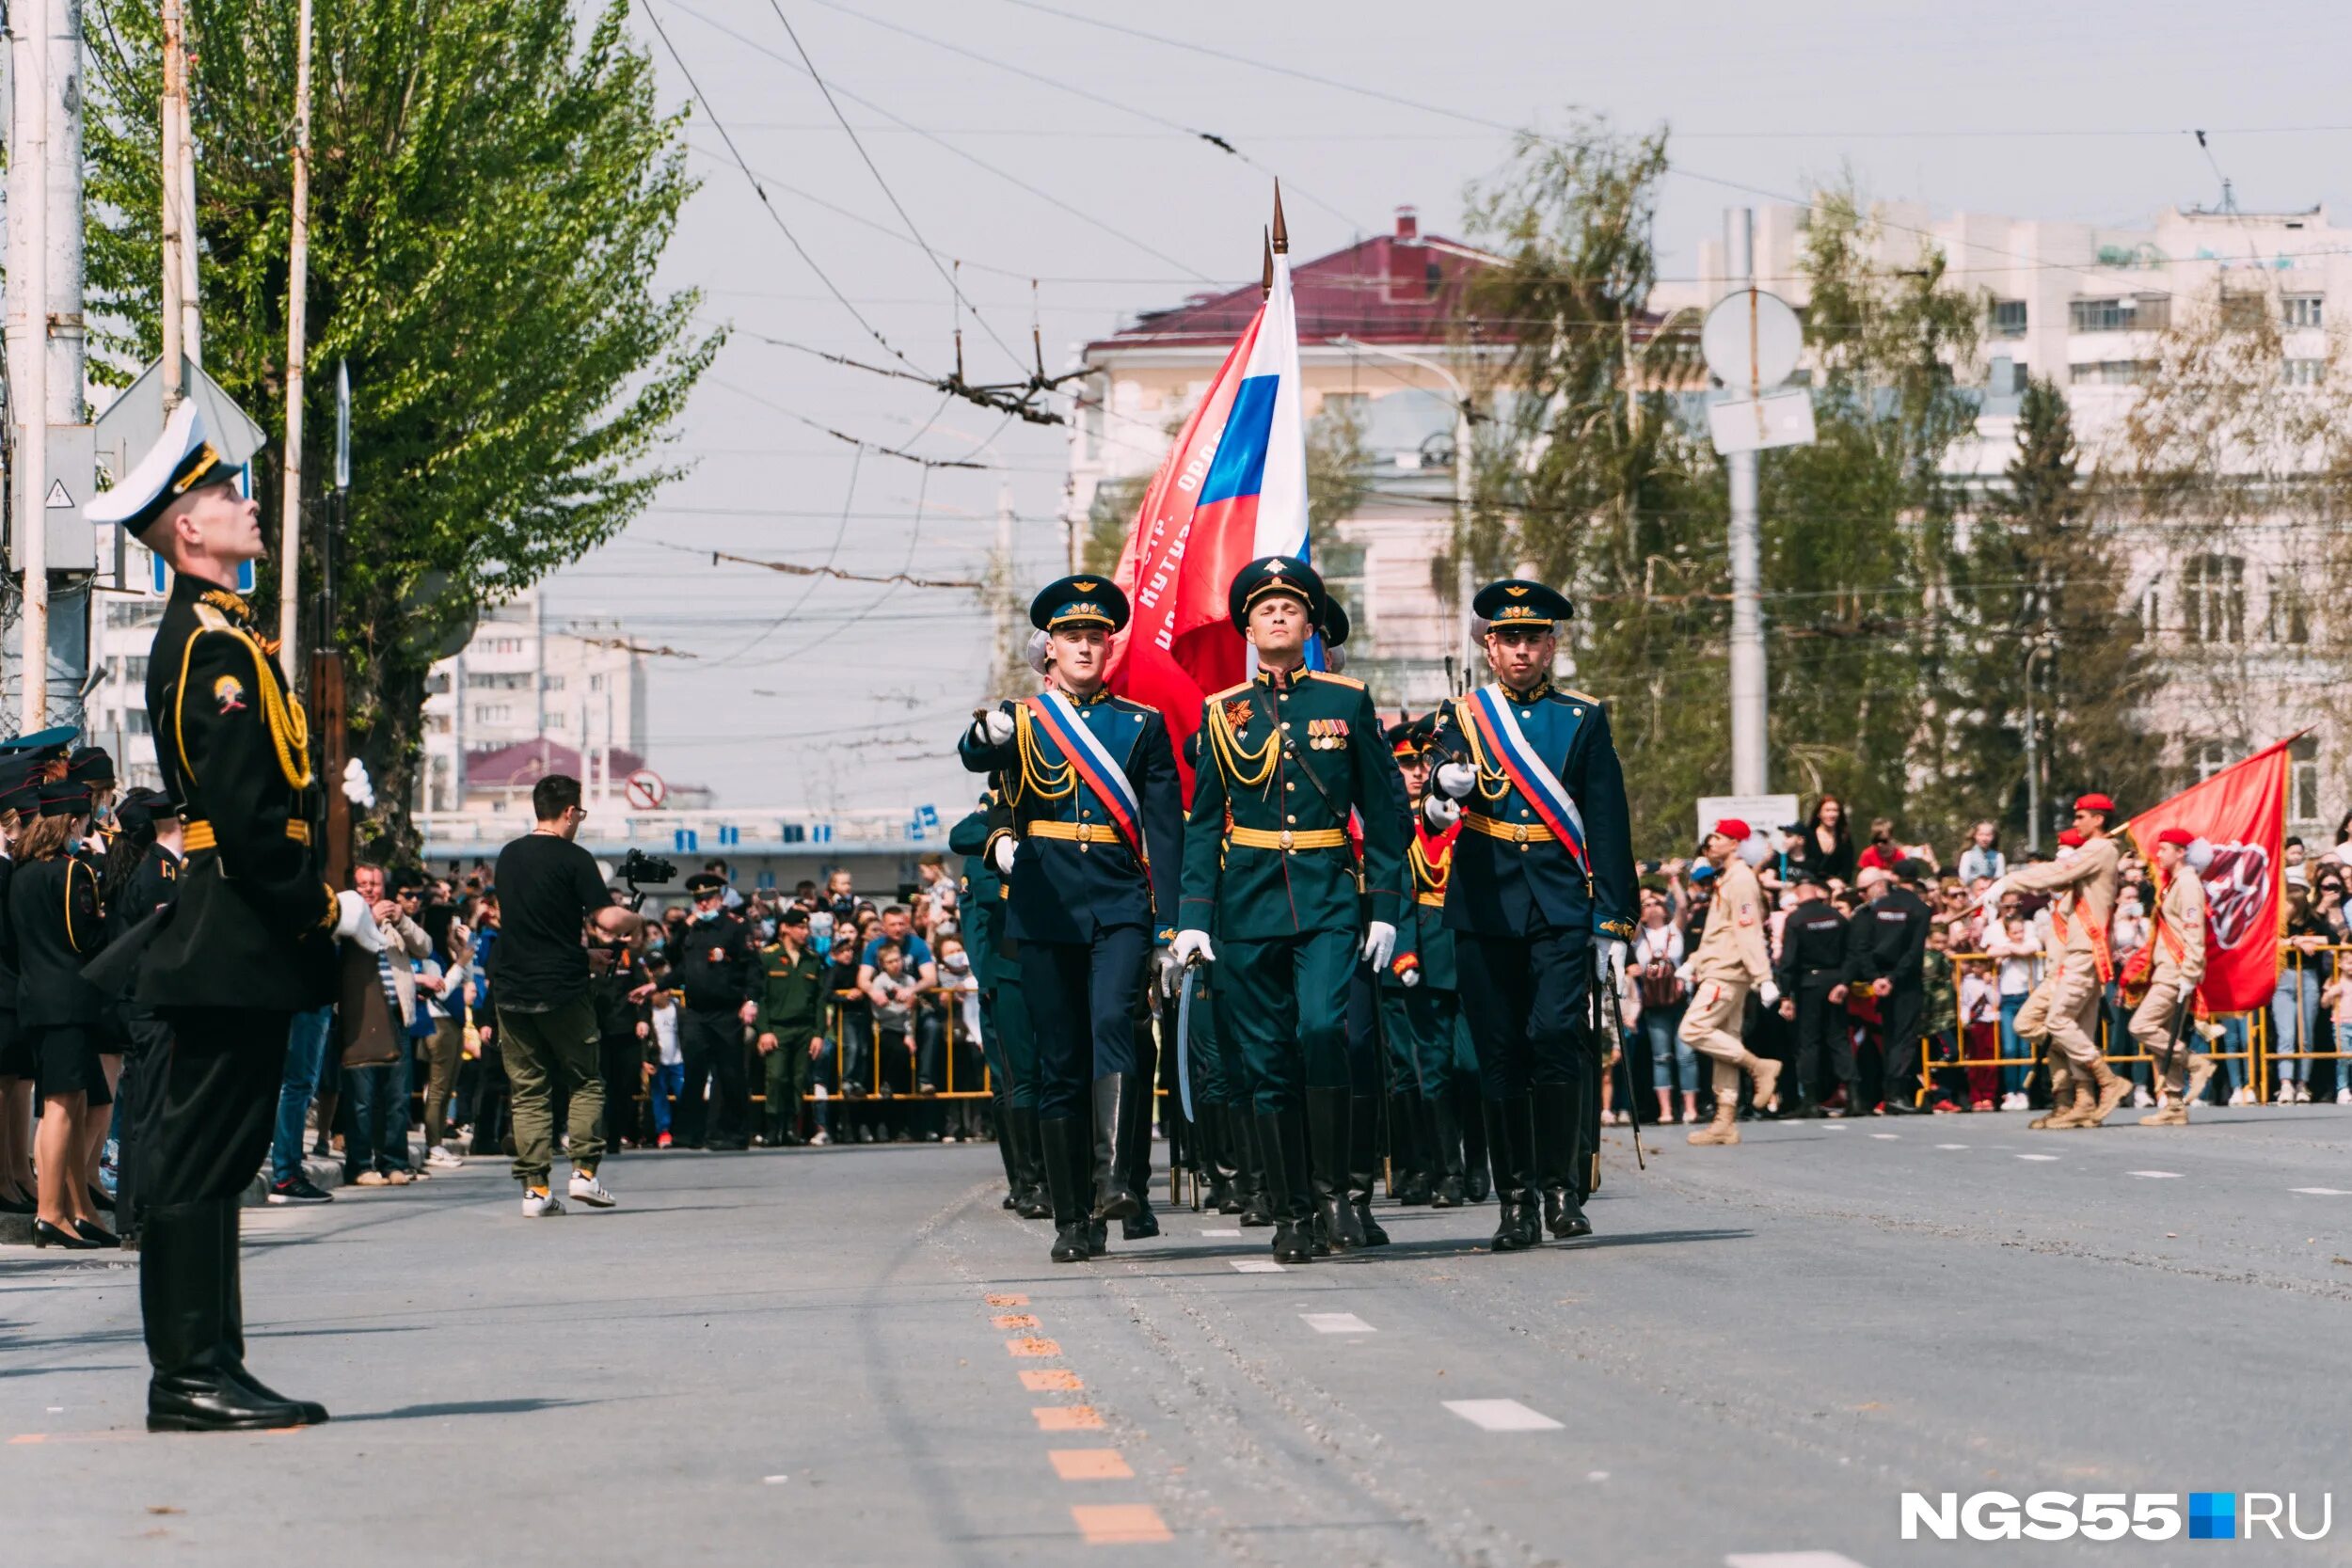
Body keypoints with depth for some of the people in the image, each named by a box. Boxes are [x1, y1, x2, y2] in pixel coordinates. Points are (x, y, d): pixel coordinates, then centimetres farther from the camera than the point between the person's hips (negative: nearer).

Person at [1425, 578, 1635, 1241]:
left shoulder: (1583, 718, 8)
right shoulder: (1461, 717, 9)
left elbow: (1608, 826, 7)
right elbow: (1438, 809, -6)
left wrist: (1614, 920, 1)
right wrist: (1445, 793, -30)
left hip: (1562, 906, -1)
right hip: (1484, 907, 1)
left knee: (1556, 1034, -16)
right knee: (1500, 1054, 1)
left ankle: (1562, 1187, -8)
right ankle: (1516, 1203, 7)